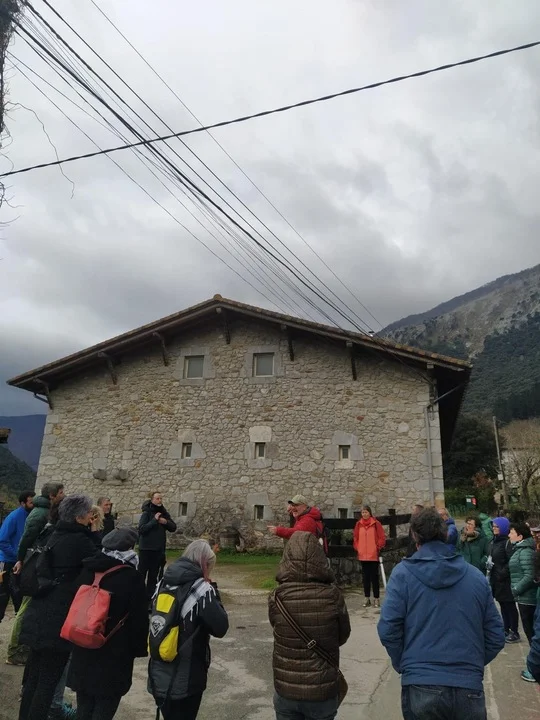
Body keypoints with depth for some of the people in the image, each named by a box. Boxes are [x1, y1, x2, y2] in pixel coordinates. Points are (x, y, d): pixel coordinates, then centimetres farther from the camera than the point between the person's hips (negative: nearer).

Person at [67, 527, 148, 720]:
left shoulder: (87, 570, 0)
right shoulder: (133, 578, -17)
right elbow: (139, 619, -12)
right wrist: (139, 648, 1)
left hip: (83, 648, 5)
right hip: (114, 653, -5)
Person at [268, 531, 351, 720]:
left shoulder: (277, 598, -16)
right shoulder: (333, 595, -17)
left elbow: (279, 631, 0)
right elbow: (343, 637, -2)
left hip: (286, 690, 0)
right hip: (322, 690, 0)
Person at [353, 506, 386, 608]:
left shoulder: (376, 523, -6)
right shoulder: (358, 524, 4)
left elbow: (382, 537, -3)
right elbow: (355, 537, 12)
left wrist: (378, 547, -8)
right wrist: (357, 548, 2)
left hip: (374, 555, -3)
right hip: (362, 555, 3)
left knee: (374, 576, 2)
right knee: (365, 577, 10)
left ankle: (376, 598, 11)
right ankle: (367, 598, 19)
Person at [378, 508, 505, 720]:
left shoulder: (403, 573, -6)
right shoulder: (476, 576, 4)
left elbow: (388, 629, -10)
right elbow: (496, 636, 7)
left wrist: (402, 665, 7)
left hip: (421, 686, -2)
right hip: (469, 686, 2)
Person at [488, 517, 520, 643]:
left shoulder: (507, 542, -15)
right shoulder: (494, 541, 12)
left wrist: (502, 573, -20)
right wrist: (489, 566, 8)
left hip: (505, 580, -8)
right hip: (496, 579, 8)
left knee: (510, 606, 2)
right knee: (503, 605, 15)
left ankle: (514, 633, 12)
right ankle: (506, 630, 25)